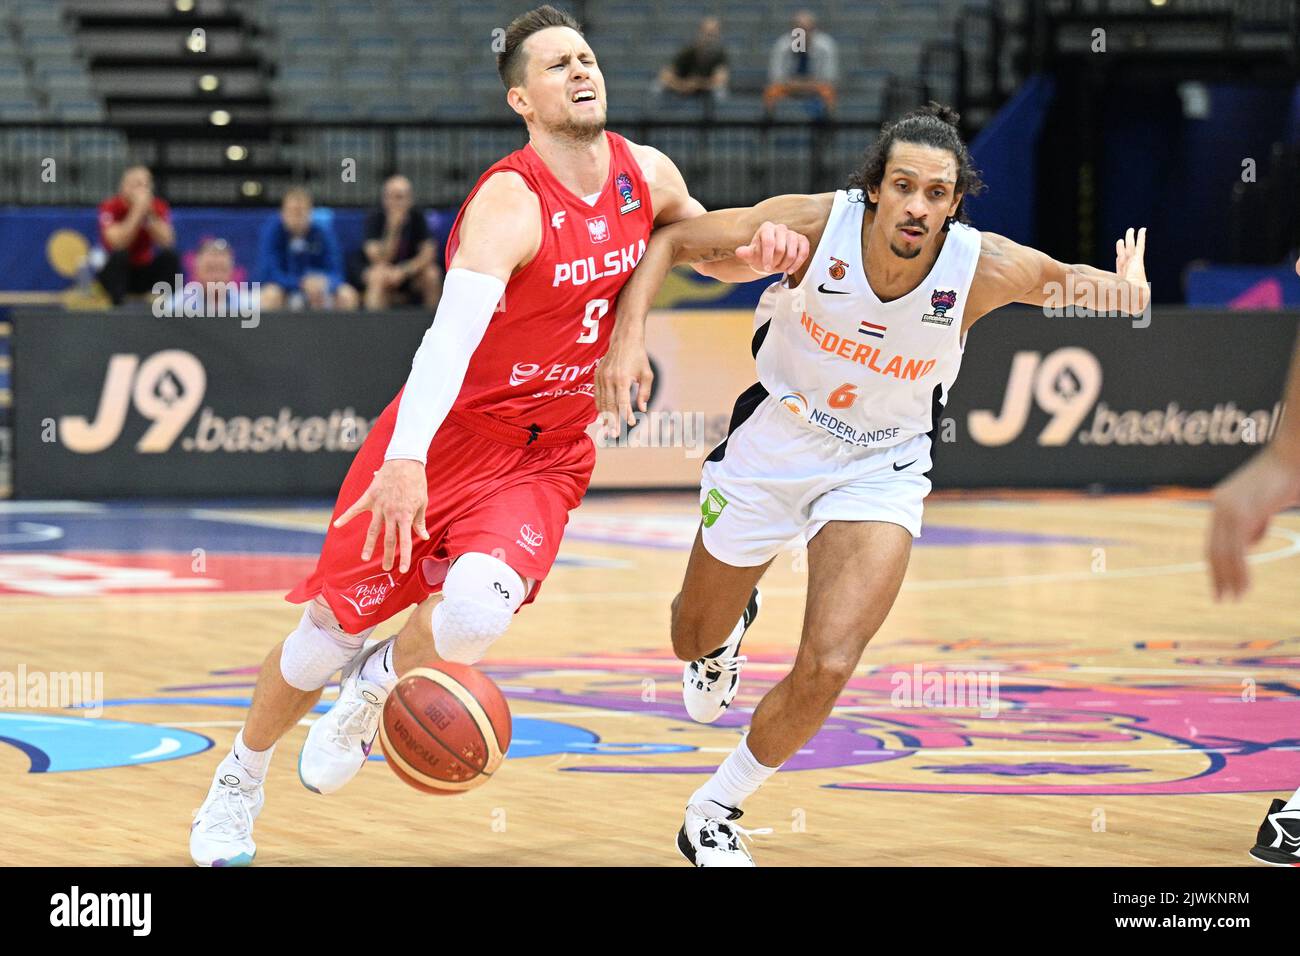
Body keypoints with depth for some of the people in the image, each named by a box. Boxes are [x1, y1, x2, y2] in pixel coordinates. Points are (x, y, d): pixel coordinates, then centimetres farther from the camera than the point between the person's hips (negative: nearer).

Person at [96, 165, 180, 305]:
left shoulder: (159, 207, -7)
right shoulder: (110, 207, -16)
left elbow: (167, 242, -20)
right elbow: (117, 243, -31)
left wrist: (149, 213, -29)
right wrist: (138, 212, -34)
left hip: (145, 273, 3)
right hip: (117, 273, -3)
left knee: (170, 255, -22)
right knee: (119, 255, -33)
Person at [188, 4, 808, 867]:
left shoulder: (647, 175, -3)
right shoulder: (512, 203, -23)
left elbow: (709, 249, 18)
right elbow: (453, 328, -38)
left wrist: (760, 248, -7)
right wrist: (405, 458, -52)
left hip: (548, 457, 4)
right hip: (447, 432, -3)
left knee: (475, 613, -25)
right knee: (330, 628, 5)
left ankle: (377, 684, 11)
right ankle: (241, 780, 34)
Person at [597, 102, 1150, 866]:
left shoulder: (984, 267, -22)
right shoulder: (816, 224, -26)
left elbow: (1061, 278, 3)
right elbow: (673, 239, -17)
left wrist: (1119, 285, -10)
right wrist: (630, 333, -27)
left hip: (881, 470, -1)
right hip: (772, 448, 1)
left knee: (827, 668, -18)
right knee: (695, 642, 19)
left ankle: (715, 814, 6)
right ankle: (729, 625, 60)